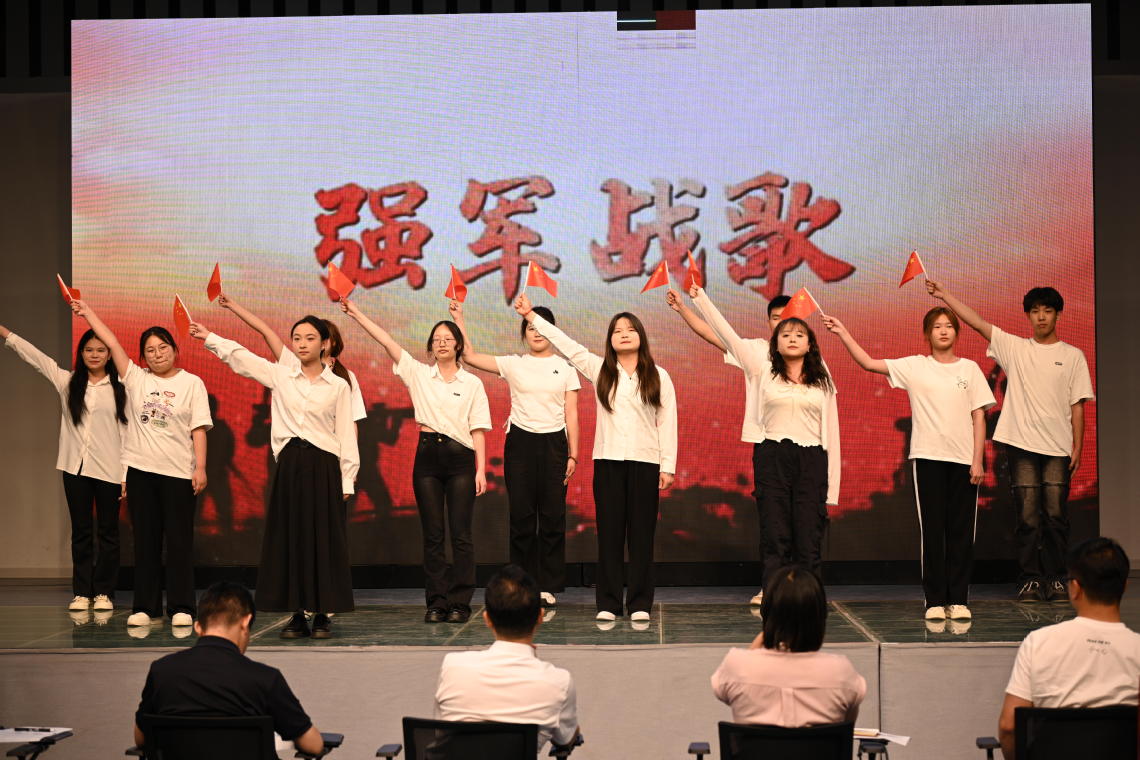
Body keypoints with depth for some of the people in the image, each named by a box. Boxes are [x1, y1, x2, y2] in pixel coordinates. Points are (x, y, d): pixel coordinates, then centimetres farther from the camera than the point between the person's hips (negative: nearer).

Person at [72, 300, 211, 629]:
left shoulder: (192, 383, 3)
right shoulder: (136, 379, 9)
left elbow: (199, 429, -1)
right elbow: (112, 343, 9)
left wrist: (200, 467, -7)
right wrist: (88, 313, 9)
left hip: (178, 472, -3)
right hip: (140, 469, 3)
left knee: (178, 540, -1)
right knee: (145, 539, 6)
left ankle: (180, 607, 4)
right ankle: (145, 606, 11)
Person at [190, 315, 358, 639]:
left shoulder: (339, 386, 2)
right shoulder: (280, 375, 7)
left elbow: (346, 436, 2)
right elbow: (240, 357, 12)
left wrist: (347, 479, -2)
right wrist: (209, 337, 6)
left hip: (324, 467, -2)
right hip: (289, 464, 2)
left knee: (324, 540, 0)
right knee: (289, 538, 3)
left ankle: (322, 615, 7)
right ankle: (297, 615, 9)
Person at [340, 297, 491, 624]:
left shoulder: (472, 383, 4)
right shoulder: (418, 374, 7)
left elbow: (478, 430, 1)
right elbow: (386, 340, 2)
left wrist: (481, 469, -6)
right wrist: (356, 313, -3)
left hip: (460, 457, -2)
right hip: (428, 454, 2)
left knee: (460, 534, -2)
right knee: (432, 535, 3)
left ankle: (460, 602, 3)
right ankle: (437, 602, 8)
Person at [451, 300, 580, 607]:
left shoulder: (565, 368, 7)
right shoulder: (513, 365, 6)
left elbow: (571, 414, 6)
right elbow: (470, 356, 0)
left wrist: (573, 455, 0)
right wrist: (459, 319, -4)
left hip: (554, 443, 0)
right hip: (520, 443, 0)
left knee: (552, 517, 0)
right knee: (521, 515, 0)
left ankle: (549, 586, 7)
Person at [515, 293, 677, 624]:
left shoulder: (658, 376, 5)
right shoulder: (599, 370, 9)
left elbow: (667, 423, 3)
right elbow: (566, 344, 9)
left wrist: (668, 466, -2)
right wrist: (531, 316, 6)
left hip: (644, 461, -1)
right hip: (608, 460, 1)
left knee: (641, 533, 0)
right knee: (609, 531, 2)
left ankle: (640, 604, 5)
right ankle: (608, 603, 7)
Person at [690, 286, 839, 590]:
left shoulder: (822, 382, 11)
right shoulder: (764, 371, 7)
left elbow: (831, 432, 10)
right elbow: (727, 334, 5)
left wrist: (831, 486, 5)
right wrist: (699, 297, 2)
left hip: (812, 462, 1)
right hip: (774, 458, -1)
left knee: (809, 545, 0)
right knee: (777, 544, 0)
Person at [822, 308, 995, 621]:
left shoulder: (970, 369, 8)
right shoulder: (914, 367, 6)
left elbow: (978, 417, 6)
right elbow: (868, 363, 0)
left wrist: (978, 460, -1)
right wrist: (843, 333, -9)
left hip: (964, 459, 1)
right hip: (928, 457, -1)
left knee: (962, 531, 2)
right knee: (932, 530, -1)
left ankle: (958, 600, 9)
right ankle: (935, 601, 4)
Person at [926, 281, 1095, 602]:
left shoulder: (1073, 356, 7)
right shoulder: (1014, 348, 8)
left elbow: (1077, 405, 6)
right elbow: (976, 321, 1)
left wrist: (1077, 447, 0)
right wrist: (942, 294, -6)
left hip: (1058, 448, 0)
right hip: (1022, 444, 0)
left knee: (1056, 516, 0)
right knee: (1027, 516, -1)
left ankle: (1054, 579, 8)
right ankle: (1030, 579, 5)